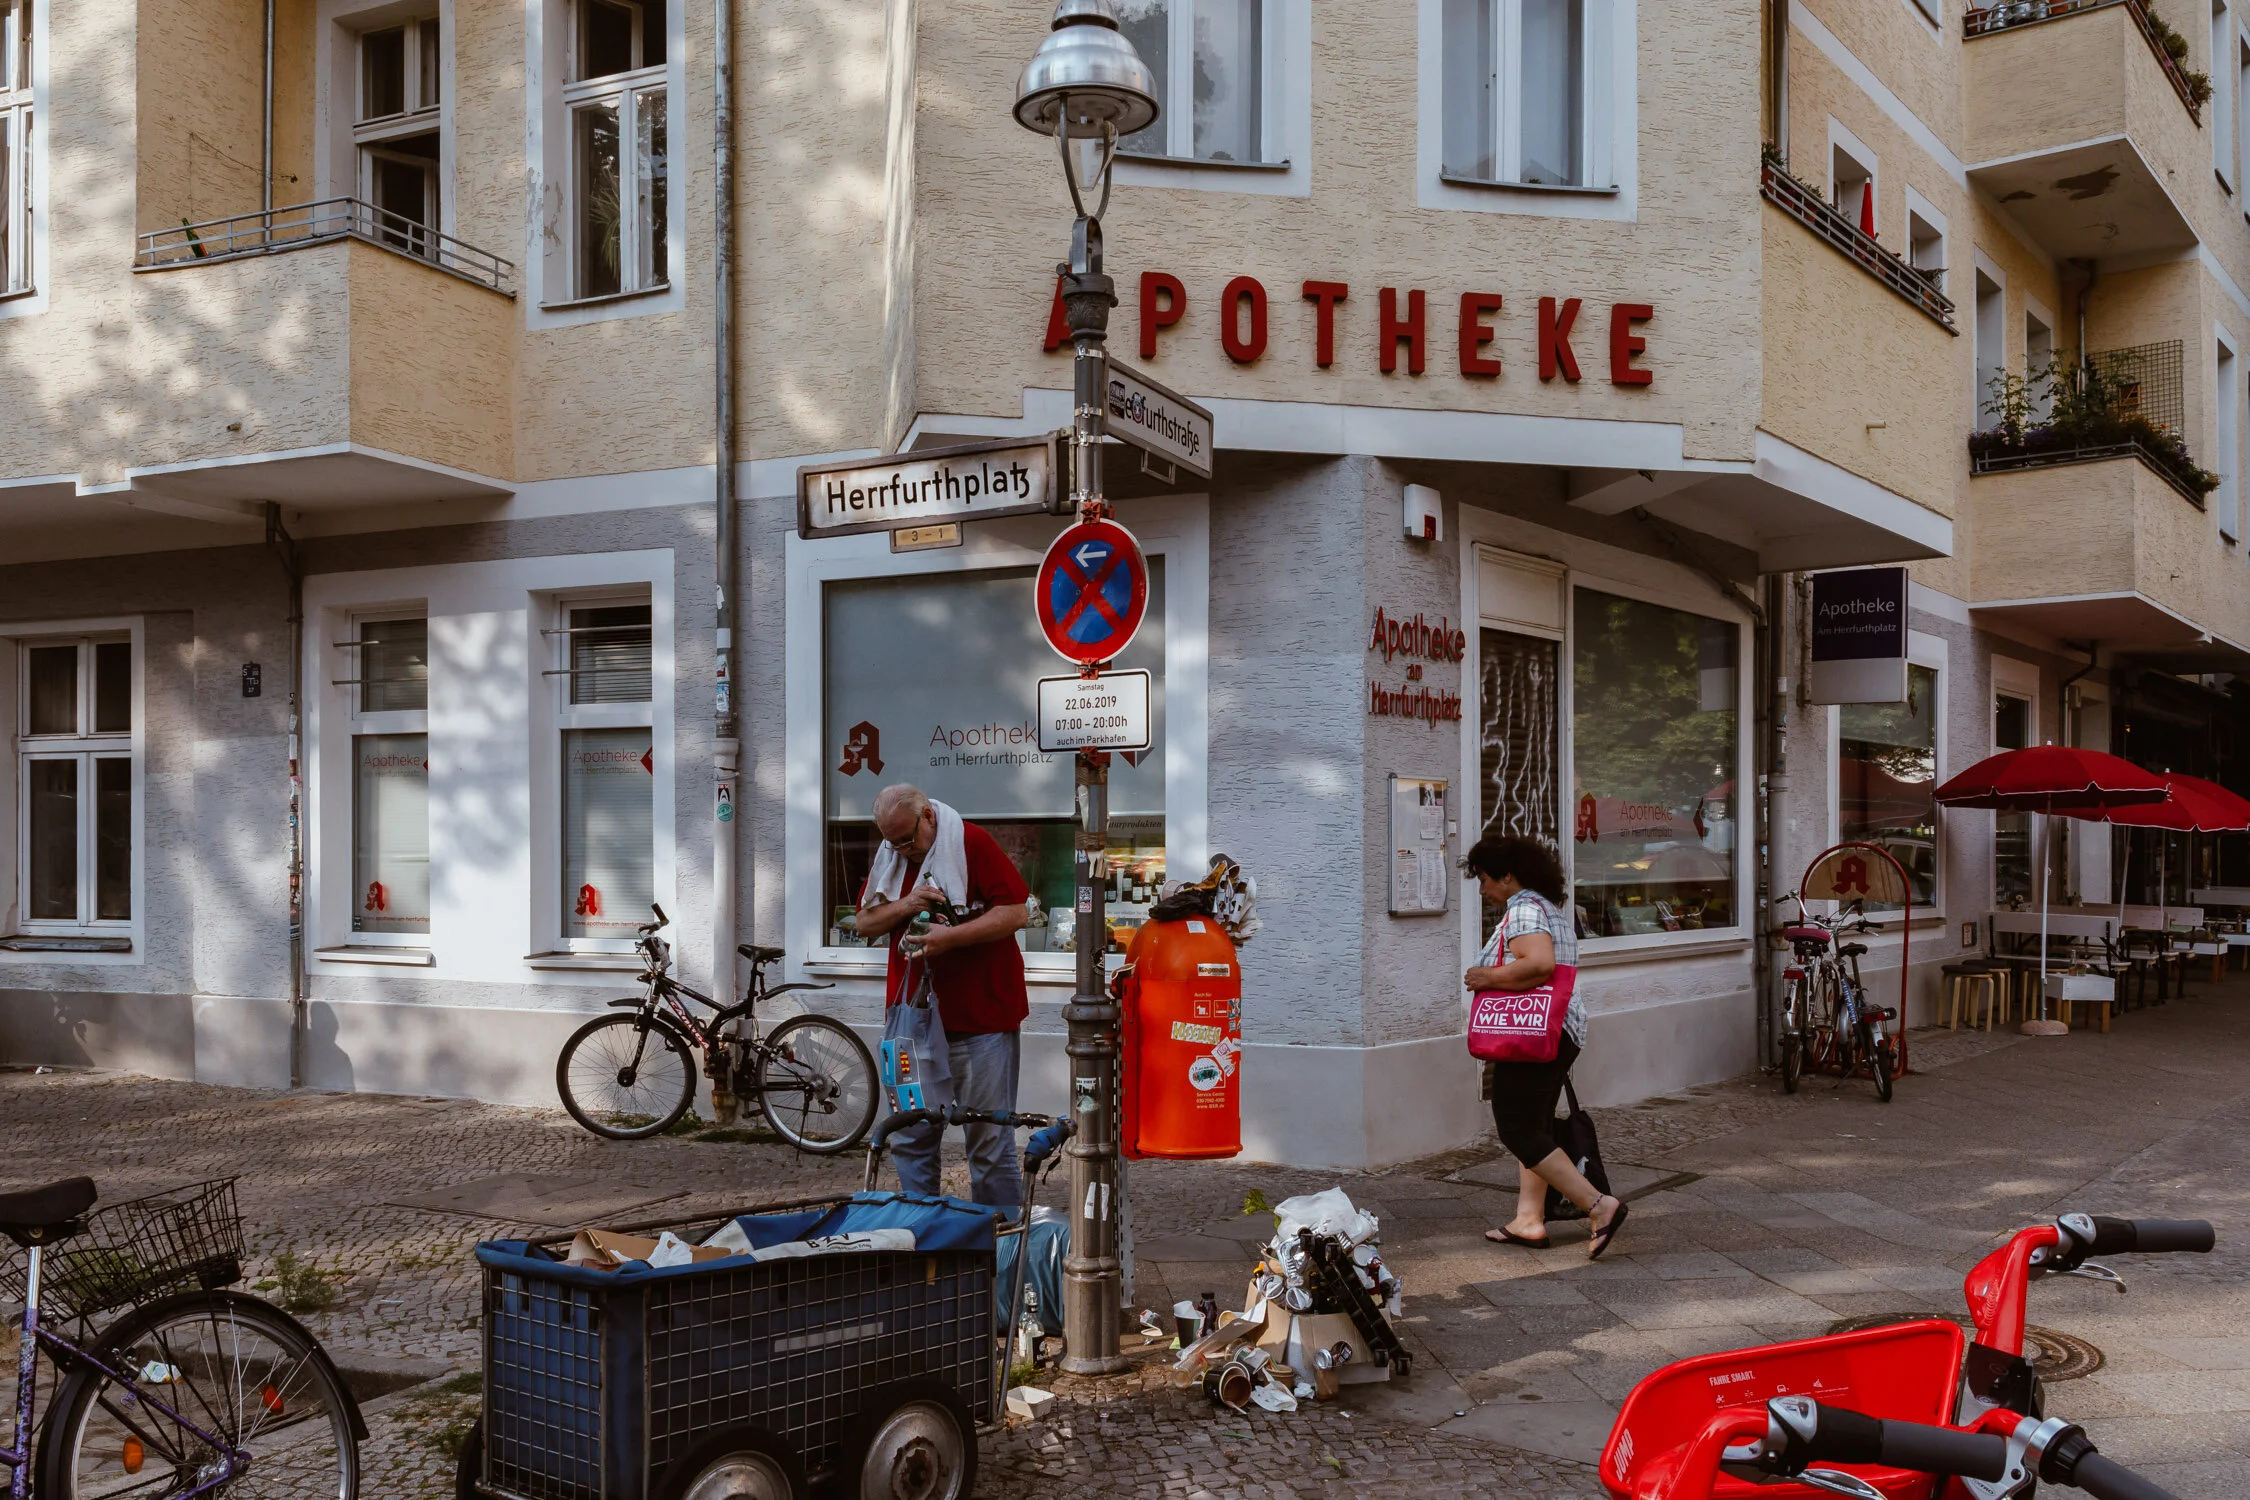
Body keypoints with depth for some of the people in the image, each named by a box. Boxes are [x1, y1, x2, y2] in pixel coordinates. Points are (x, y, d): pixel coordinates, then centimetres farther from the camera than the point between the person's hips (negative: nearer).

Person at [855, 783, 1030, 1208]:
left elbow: (1016, 912, -13)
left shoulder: (972, 842, -8)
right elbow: (865, 923, 12)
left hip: (980, 1016, -5)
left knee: (989, 1139, 0)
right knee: (909, 1138, 10)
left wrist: (951, 937, -21)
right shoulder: (888, 854, 10)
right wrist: (904, 906, -8)